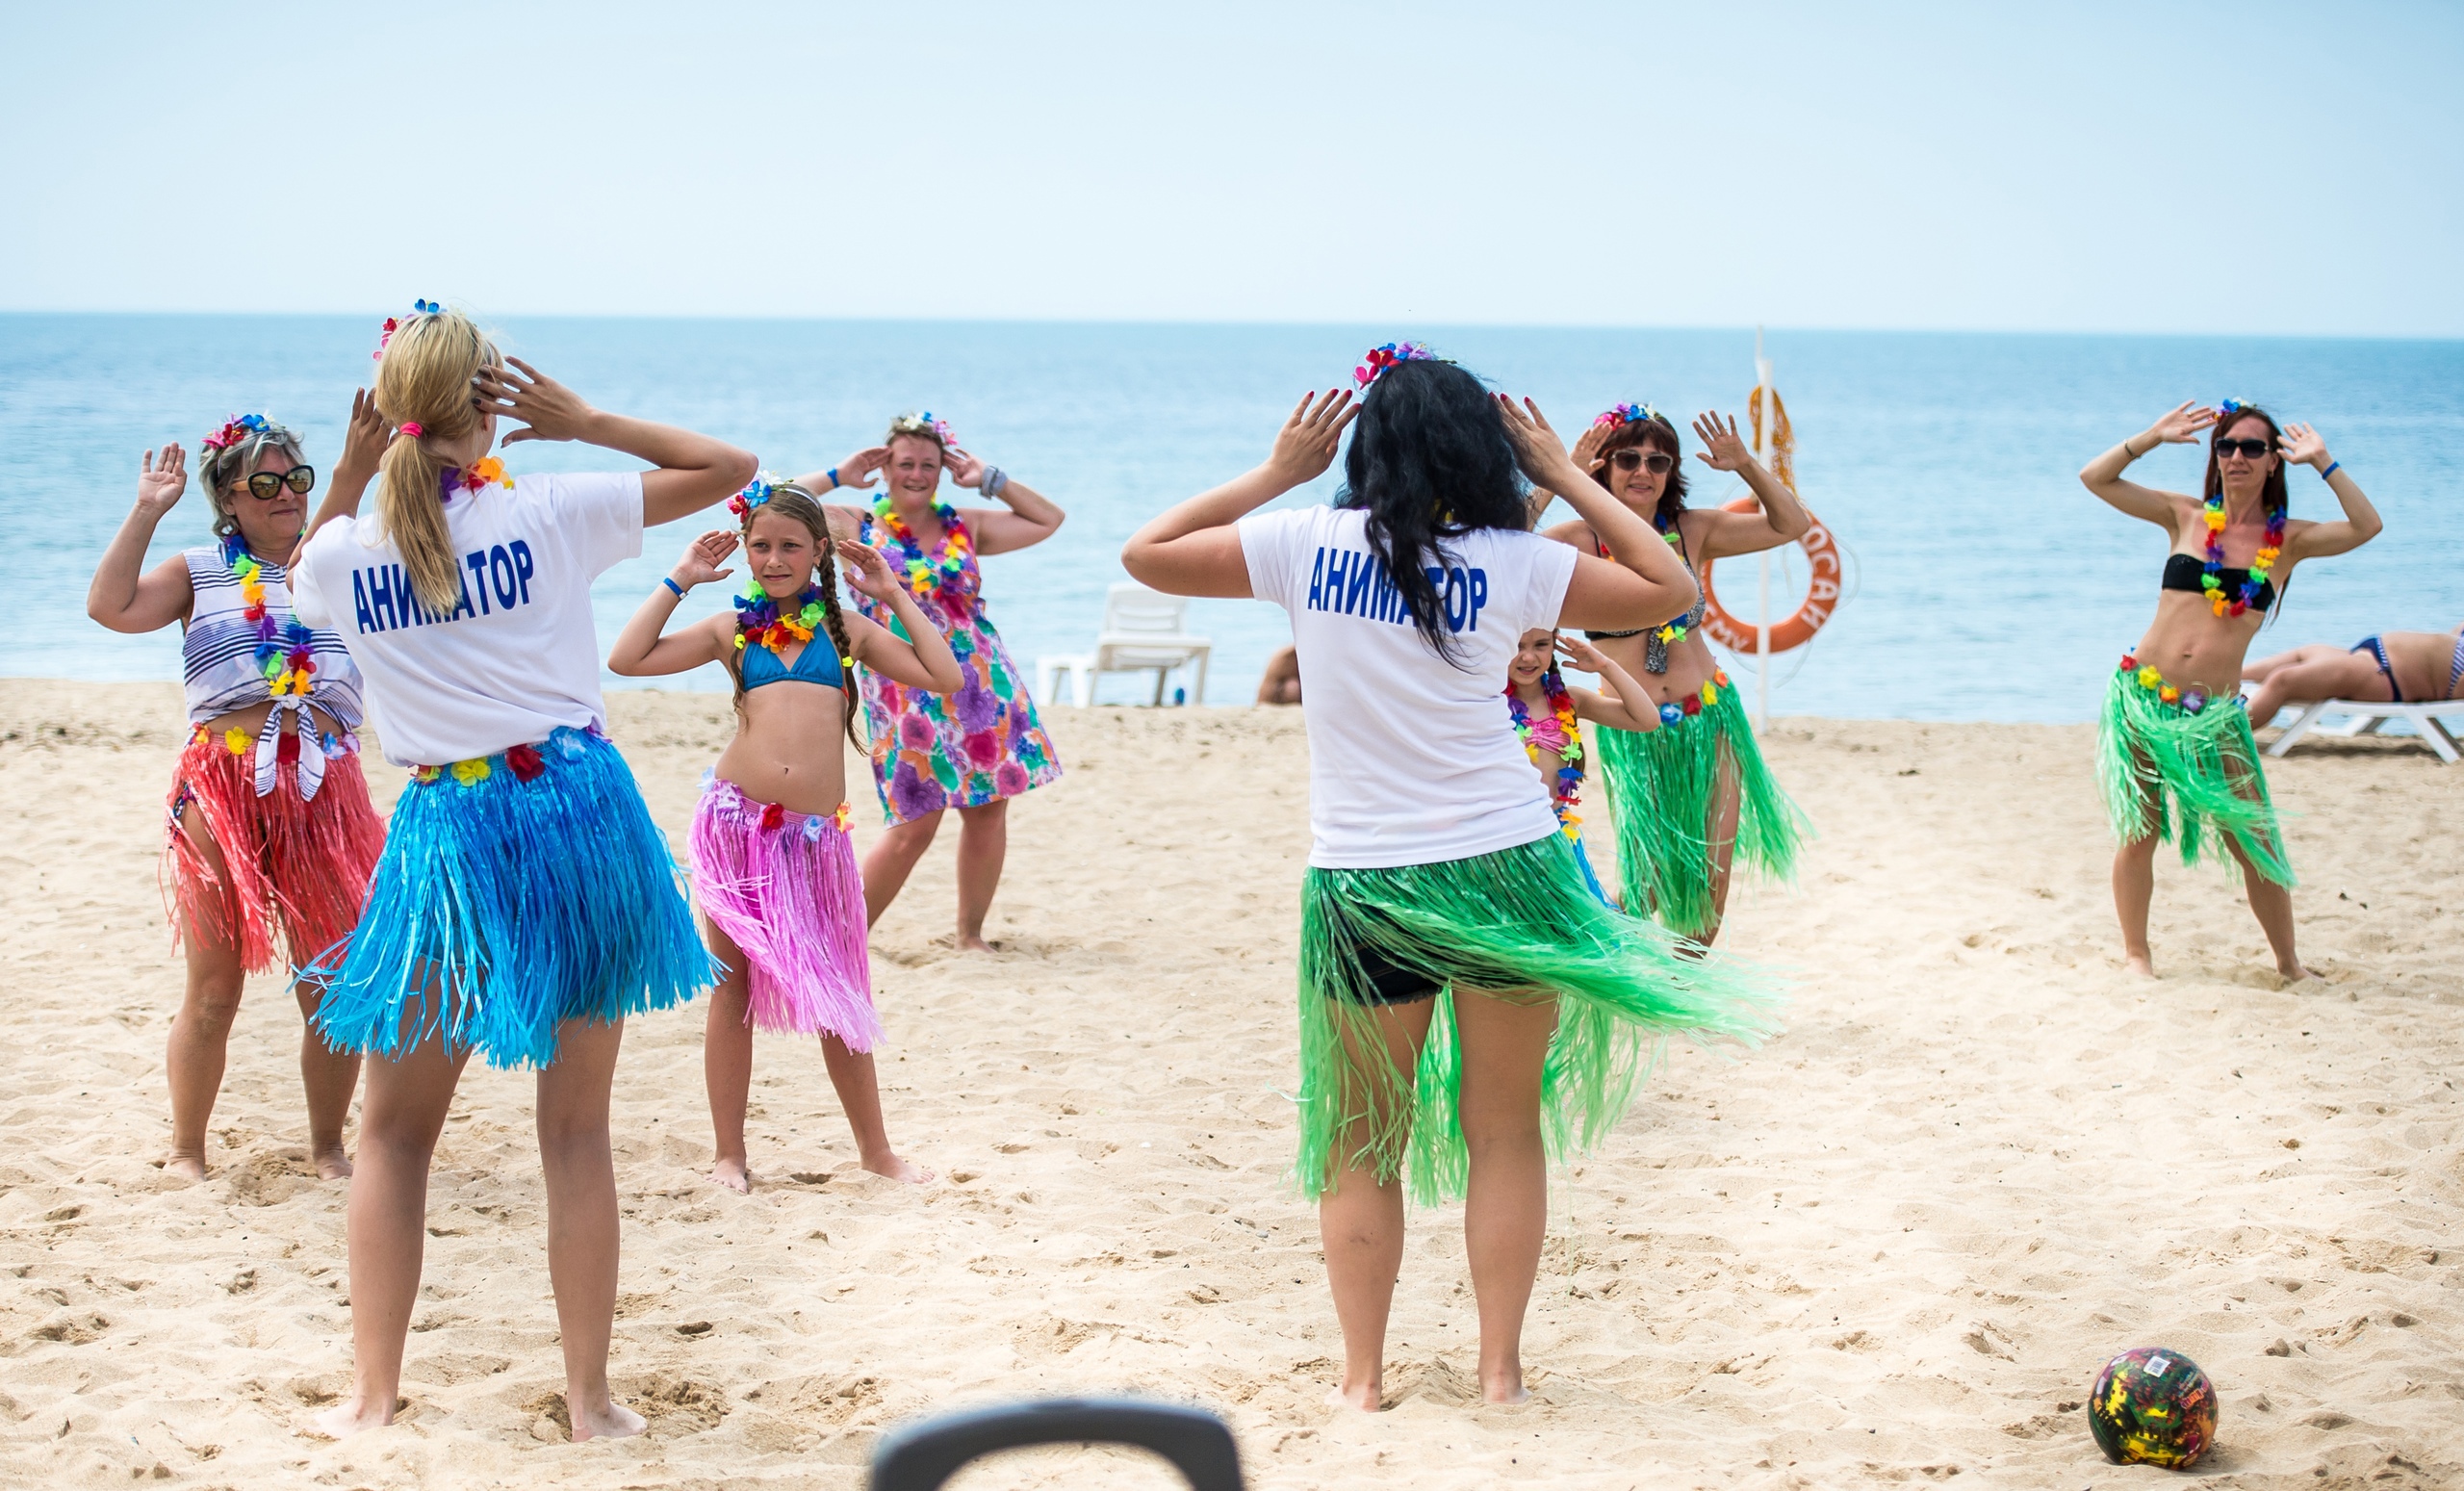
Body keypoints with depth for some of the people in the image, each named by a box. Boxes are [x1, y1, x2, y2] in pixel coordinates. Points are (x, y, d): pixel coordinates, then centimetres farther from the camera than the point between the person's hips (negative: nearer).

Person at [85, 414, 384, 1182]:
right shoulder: (199, 572, 8)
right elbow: (111, 606, -5)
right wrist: (147, 512, -4)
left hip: (323, 790, 2)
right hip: (220, 789, -2)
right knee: (213, 989, 3)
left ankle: (328, 1144, 18)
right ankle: (186, 1151, 15)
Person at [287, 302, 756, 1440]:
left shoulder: (345, 553, -3)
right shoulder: (549, 512, -7)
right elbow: (730, 467, 3)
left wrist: (348, 477, 12)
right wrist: (586, 422, 2)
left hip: (447, 830, 0)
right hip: (580, 810, 0)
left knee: (394, 1130, 15)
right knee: (577, 1129, 8)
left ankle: (372, 1396, 14)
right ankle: (590, 1398, 13)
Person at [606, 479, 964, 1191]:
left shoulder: (845, 627, 12)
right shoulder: (733, 629, 8)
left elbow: (946, 678, 7)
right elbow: (626, 659, -2)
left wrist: (895, 596, 9)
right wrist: (678, 581, 4)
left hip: (815, 833, 1)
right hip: (735, 819, -1)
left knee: (838, 995, 7)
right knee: (734, 985, 5)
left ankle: (876, 1147, 18)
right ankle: (730, 1155, 12)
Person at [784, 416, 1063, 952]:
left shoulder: (965, 526, 11)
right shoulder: (856, 527, 3)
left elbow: (1049, 520, 17)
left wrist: (990, 480, 11)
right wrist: (837, 476, 2)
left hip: (982, 683, 4)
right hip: (905, 696, -4)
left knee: (988, 810, 4)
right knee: (915, 826, -7)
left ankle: (970, 933, 18)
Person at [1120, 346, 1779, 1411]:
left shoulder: (1306, 543, -5)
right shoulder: (1512, 562, -5)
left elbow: (1146, 554, 7)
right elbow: (1671, 590, 7)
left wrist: (1275, 474, 10)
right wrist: (1566, 478, 9)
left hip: (1362, 885, 0)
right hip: (1505, 867, 0)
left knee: (1361, 1144, 13)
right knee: (1506, 1132, 12)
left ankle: (1361, 1376, 13)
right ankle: (1500, 1366, 15)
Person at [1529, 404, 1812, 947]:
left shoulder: (1692, 530, 3)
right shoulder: (1582, 540, -9)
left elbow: (1792, 524, 7)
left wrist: (1746, 466, -6)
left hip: (1710, 723, 4)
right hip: (1632, 735, -4)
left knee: (1708, 890, 7)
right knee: (1649, 887, -5)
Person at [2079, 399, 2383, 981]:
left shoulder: (2287, 539, 4)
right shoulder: (2186, 517, 7)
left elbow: (2367, 527, -11)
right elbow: (2096, 478, 5)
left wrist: (2322, 461, -8)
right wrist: (2156, 436, -1)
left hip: (2216, 715, -1)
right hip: (2143, 696, 1)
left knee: (2255, 843, 0)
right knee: (2138, 835, 5)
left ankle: (2288, 962, 15)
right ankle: (2135, 951, 21)